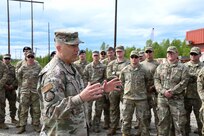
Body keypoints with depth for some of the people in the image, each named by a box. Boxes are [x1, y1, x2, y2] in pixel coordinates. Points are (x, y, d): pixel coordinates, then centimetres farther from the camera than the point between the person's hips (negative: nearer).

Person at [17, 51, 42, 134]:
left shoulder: (38, 67, 0)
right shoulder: (22, 67, 1)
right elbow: (19, 76, 14)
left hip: (35, 91, 0)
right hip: (25, 91, 0)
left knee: (36, 109, 6)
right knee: (23, 109, 2)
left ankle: (36, 125, 17)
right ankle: (22, 126, 12)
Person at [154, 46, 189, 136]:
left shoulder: (182, 68, 4)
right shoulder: (160, 67, 12)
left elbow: (184, 82, -5)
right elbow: (156, 80, 3)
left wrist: (172, 91, -15)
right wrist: (163, 91, -12)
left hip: (177, 99, -2)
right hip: (162, 98, 2)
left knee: (179, 121, 0)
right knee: (163, 121, 9)